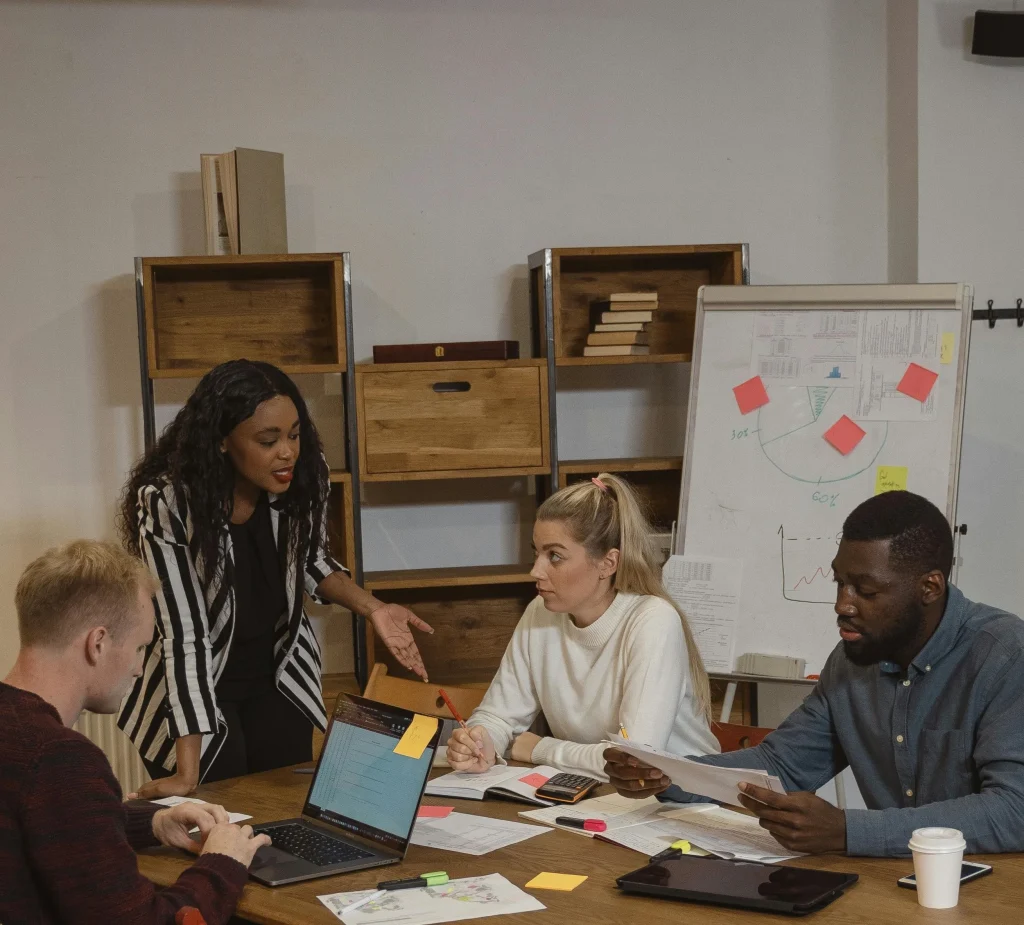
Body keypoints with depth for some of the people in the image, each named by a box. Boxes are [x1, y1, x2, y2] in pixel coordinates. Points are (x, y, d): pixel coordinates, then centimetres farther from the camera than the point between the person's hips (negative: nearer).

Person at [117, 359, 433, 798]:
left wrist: (373, 609, -13)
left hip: (279, 678, 4)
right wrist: (187, 773, -31)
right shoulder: (168, 501, -28)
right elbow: (184, 634, -29)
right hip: (198, 689, -4)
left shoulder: (304, 475, -16)